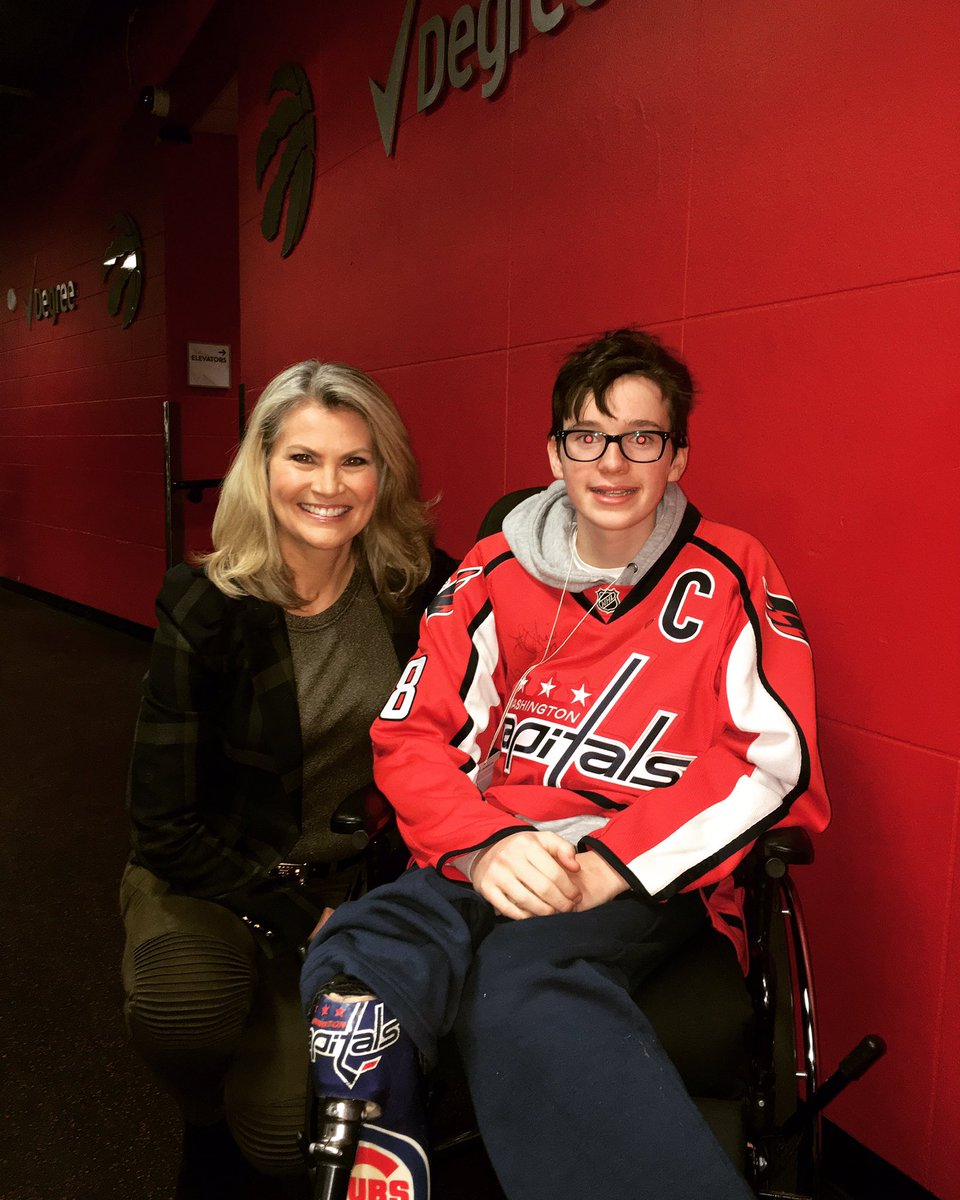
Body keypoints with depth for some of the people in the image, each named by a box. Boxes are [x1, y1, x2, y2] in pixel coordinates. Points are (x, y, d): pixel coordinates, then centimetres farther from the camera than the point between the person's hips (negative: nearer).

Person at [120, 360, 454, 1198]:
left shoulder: (419, 588, -8)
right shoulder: (206, 608, -15)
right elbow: (165, 820, -12)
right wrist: (297, 921, -18)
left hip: (355, 876, 1)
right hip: (209, 873, -1)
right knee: (182, 1005, -32)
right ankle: (206, 1128, 7)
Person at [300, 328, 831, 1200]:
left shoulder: (731, 580, 5)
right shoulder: (494, 575, 10)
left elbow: (772, 759, -2)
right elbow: (410, 736, 6)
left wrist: (610, 865, -12)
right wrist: (484, 847, -13)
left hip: (650, 879, -2)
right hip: (490, 861, 2)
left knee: (521, 982, -34)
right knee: (360, 958, -30)